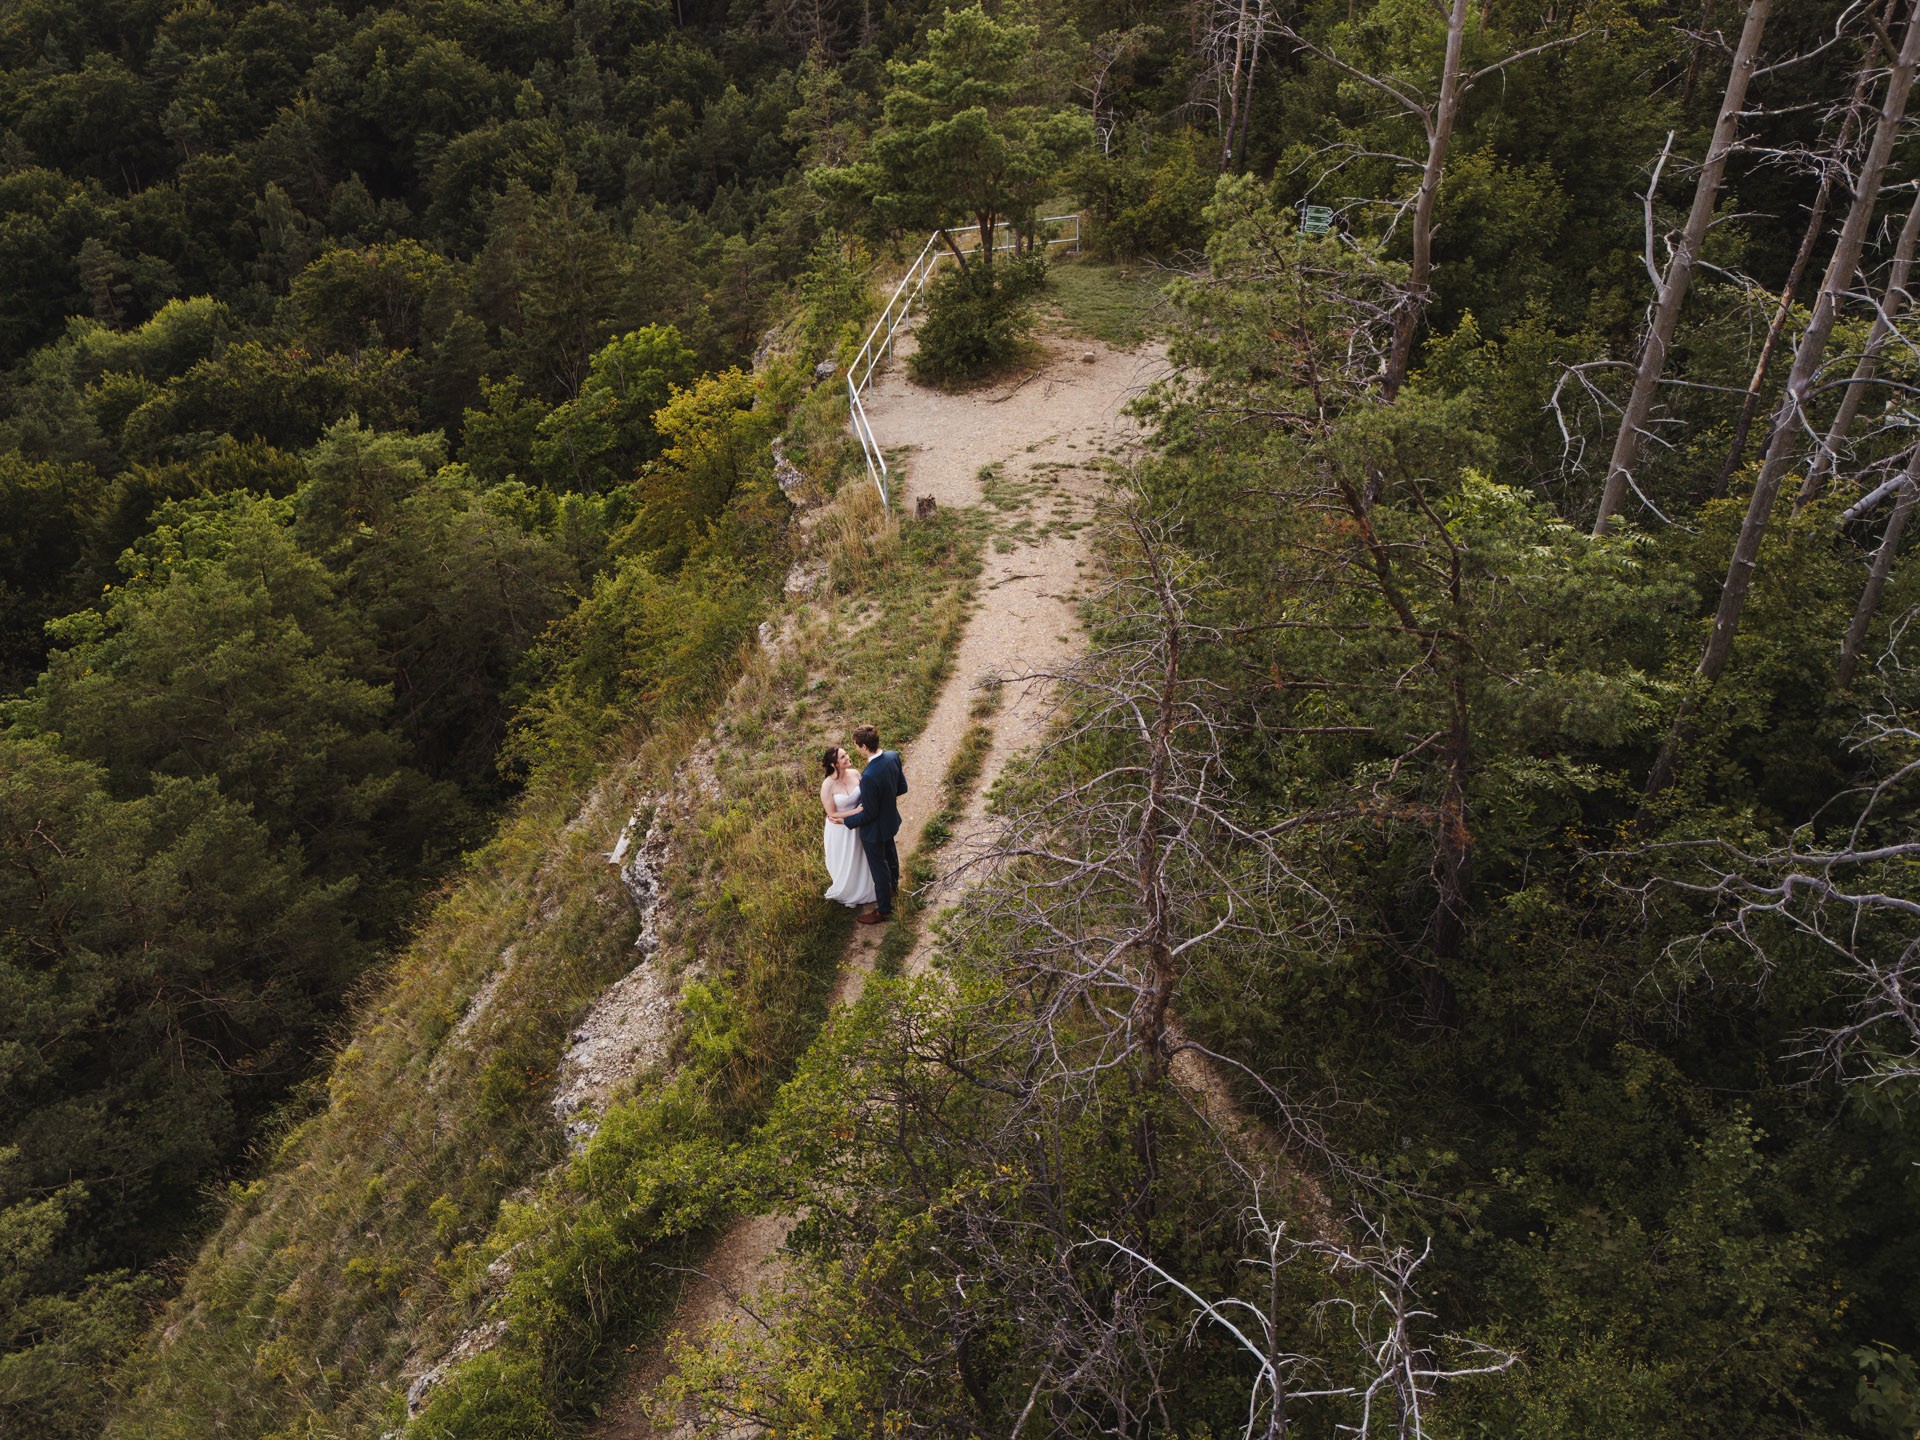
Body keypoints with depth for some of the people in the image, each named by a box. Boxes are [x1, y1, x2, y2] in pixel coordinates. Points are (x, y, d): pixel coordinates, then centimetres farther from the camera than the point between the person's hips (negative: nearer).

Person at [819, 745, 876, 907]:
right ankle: (847, 895, 48)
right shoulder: (828, 786, -28)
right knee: (846, 865, 19)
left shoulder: (855, 773, -14)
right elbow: (832, 815, -21)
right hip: (840, 830, -4)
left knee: (861, 860, 25)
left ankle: (863, 891, 53)